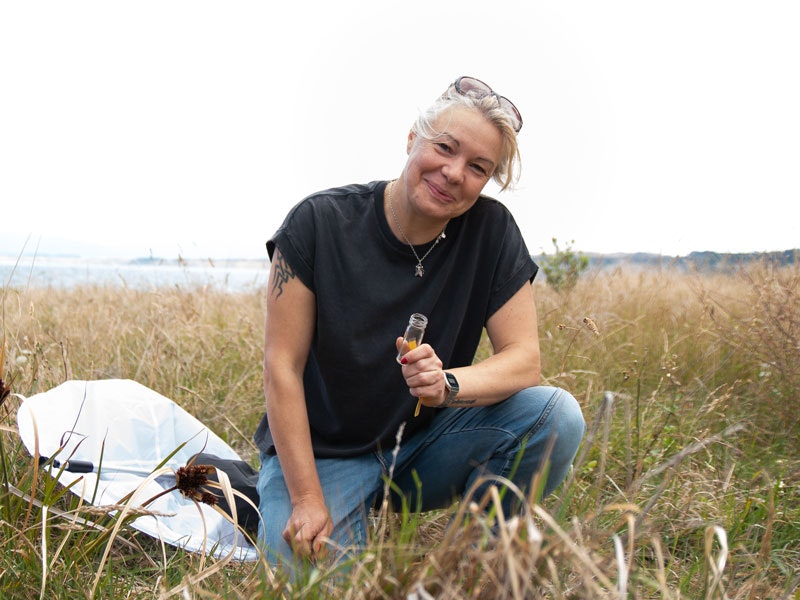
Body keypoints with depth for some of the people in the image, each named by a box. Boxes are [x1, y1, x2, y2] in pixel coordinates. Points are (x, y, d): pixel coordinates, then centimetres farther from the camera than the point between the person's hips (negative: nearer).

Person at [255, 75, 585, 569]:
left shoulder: (491, 231, -9)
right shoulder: (320, 223, -15)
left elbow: (525, 359, -10)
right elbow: (283, 367, -14)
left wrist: (447, 385, -31)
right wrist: (308, 500, -17)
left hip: (425, 444, 3)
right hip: (323, 451, -2)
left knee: (557, 417, -21)